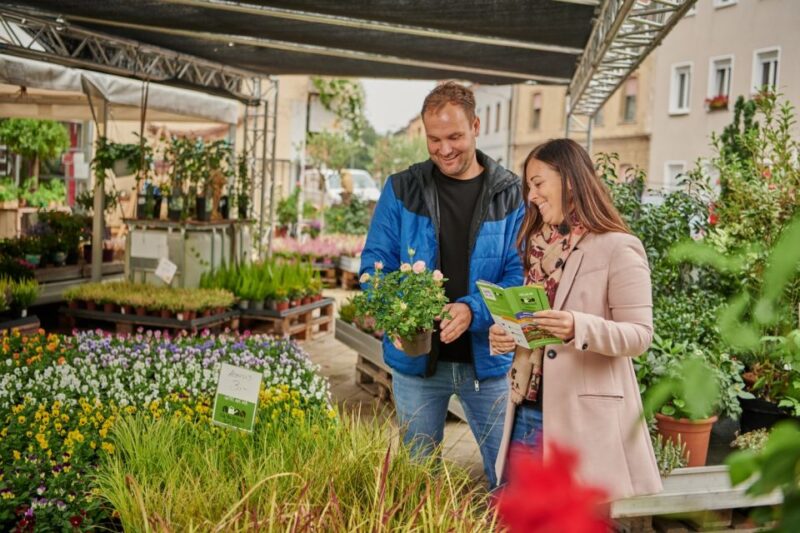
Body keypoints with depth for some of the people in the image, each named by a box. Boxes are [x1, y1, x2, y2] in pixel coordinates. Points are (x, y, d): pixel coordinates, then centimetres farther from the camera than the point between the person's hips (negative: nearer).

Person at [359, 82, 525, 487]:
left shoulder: (511, 194, -2)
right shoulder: (401, 189, 1)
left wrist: (473, 310, -24)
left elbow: (520, 272, -7)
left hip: (486, 358, -1)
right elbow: (375, 261, 1)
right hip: (416, 359, 1)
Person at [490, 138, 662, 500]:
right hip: (528, 413, 7)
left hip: (587, 417, -6)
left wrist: (579, 328, -28)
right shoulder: (539, 247, 15)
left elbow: (640, 335, -12)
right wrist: (503, 336, 0)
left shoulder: (618, 249, -8)